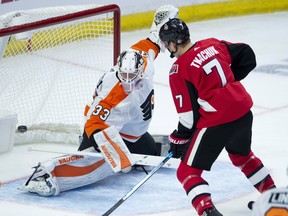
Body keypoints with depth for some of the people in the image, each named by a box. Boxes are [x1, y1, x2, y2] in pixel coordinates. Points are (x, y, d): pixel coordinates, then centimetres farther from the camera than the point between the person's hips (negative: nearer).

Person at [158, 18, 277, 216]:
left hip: (217, 122, -8)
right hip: (244, 111, 8)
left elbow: (189, 113, -11)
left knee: (188, 171, 2)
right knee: (242, 155, 35)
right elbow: (247, 56, 12)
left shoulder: (179, 69, -12)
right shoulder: (212, 44, 5)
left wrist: (179, 138, 2)